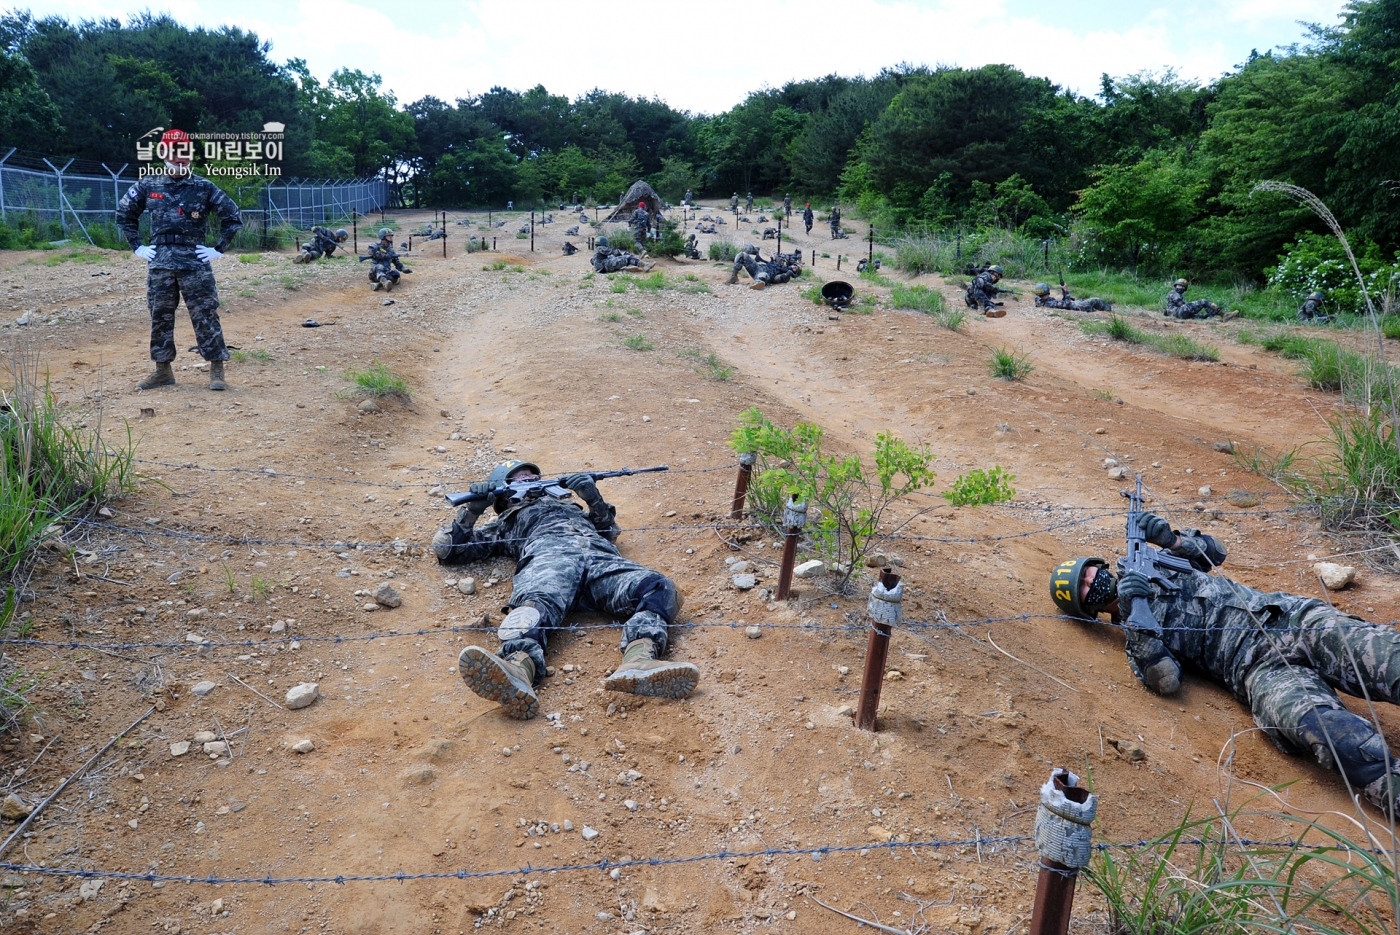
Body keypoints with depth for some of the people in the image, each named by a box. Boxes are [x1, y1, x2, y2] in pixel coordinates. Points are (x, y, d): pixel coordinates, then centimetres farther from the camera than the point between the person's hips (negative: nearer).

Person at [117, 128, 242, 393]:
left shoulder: (203, 187, 1)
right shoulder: (148, 186, 8)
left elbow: (233, 217, 4)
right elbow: (124, 214, 19)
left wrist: (219, 249, 0)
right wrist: (136, 246, 11)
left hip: (194, 262, -3)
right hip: (159, 263, 3)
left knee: (205, 315, -3)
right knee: (160, 317, 7)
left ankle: (217, 370, 2)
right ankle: (162, 370, 17)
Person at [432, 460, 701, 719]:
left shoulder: (568, 505, 48)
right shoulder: (505, 523, 40)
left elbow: (609, 530, 37)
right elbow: (446, 548, 34)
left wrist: (594, 499, 21)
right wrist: (473, 508, 20)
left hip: (600, 557, 2)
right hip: (547, 557, -2)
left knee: (658, 587, -31)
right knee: (537, 601, -41)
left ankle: (639, 661, -59)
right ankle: (518, 667, -73)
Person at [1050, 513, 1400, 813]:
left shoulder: (1154, 564, 23)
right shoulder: (1136, 637, 7)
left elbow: (1214, 552, 26)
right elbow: (1167, 681, -9)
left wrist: (1171, 538, 5)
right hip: (1261, 667, -4)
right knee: (1313, 721, -37)